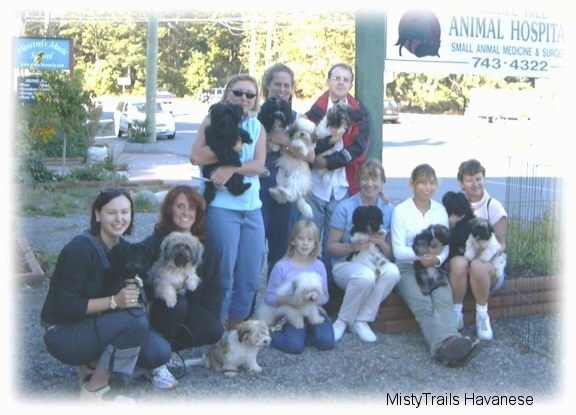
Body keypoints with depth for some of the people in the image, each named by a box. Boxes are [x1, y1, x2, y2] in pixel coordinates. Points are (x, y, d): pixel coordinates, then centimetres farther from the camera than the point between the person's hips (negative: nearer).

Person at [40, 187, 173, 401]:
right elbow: (66, 306, -24)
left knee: (159, 352, -11)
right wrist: (114, 301, -32)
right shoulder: (81, 248, -22)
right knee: (135, 320, -30)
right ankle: (94, 389, -13)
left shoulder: (123, 247, 1)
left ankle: (91, 363, 8)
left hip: (97, 324, 7)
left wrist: (132, 293, -12)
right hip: (63, 333, -7)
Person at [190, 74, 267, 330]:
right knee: (222, 271, -3)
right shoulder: (214, 120, 1)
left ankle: (236, 328, 22)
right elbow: (197, 157, -13)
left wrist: (230, 169, -16)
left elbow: (259, 165, -1)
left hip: (252, 208, 5)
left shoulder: (257, 127, 13)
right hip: (221, 206, -5)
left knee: (250, 274, 6)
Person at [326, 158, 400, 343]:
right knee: (365, 275, -37)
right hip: (346, 264, -3)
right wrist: (353, 246, -22)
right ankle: (343, 321, -10)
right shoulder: (345, 207, -6)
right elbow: (331, 247, -4)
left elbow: (391, 254, 6)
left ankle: (361, 321, -14)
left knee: (392, 271, -32)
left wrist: (381, 243, -16)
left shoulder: (388, 210, 3)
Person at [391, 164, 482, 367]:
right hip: (407, 268, -3)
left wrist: (437, 259, -16)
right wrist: (419, 255, -24)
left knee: (444, 299, -30)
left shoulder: (441, 210, 14)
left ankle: (447, 347, -52)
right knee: (423, 304, -32)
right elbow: (398, 250, -5)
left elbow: (445, 246, 8)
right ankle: (446, 343, -56)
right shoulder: (400, 210, 2)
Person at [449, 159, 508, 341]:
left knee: (477, 265, -37)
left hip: (489, 264, -1)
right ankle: (455, 314, -19)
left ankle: (482, 317, -17)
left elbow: (501, 244, 0)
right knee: (459, 262, -35)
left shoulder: (493, 206, 0)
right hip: (461, 256, 1)